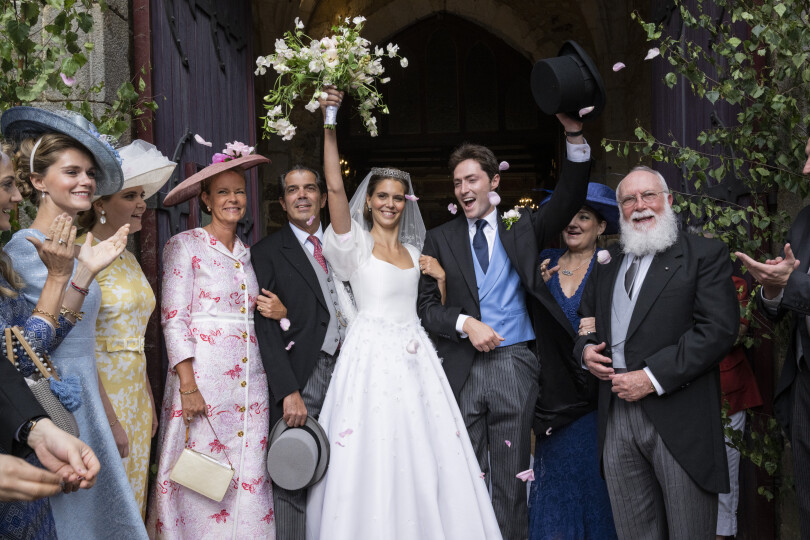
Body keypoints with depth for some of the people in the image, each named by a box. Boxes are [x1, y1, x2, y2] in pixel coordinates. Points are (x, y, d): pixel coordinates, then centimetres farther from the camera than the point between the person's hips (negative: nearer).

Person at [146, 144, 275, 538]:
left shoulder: (247, 254, 16)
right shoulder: (185, 245, -2)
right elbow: (174, 318, -9)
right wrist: (188, 386, -15)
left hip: (249, 379, 6)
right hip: (203, 375, -5)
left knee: (249, 478, 6)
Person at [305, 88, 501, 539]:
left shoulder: (414, 251, 15)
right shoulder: (356, 244, -2)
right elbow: (335, 186, -16)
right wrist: (329, 124, -20)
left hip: (415, 358, 5)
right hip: (372, 354, -5)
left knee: (424, 452, 5)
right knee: (374, 459, -4)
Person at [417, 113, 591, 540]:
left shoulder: (522, 228, 9)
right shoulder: (440, 240, 10)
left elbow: (568, 200, -6)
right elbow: (426, 307, 5)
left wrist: (575, 136, -18)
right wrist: (465, 323, -12)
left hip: (514, 365, 0)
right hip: (461, 370, 1)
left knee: (511, 480, 6)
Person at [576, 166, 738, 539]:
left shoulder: (705, 254, -1)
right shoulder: (608, 262, 17)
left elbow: (718, 329, -12)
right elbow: (585, 319, 26)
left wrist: (653, 377, -17)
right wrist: (585, 350, 2)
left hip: (678, 419, -5)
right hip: (616, 416, 5)